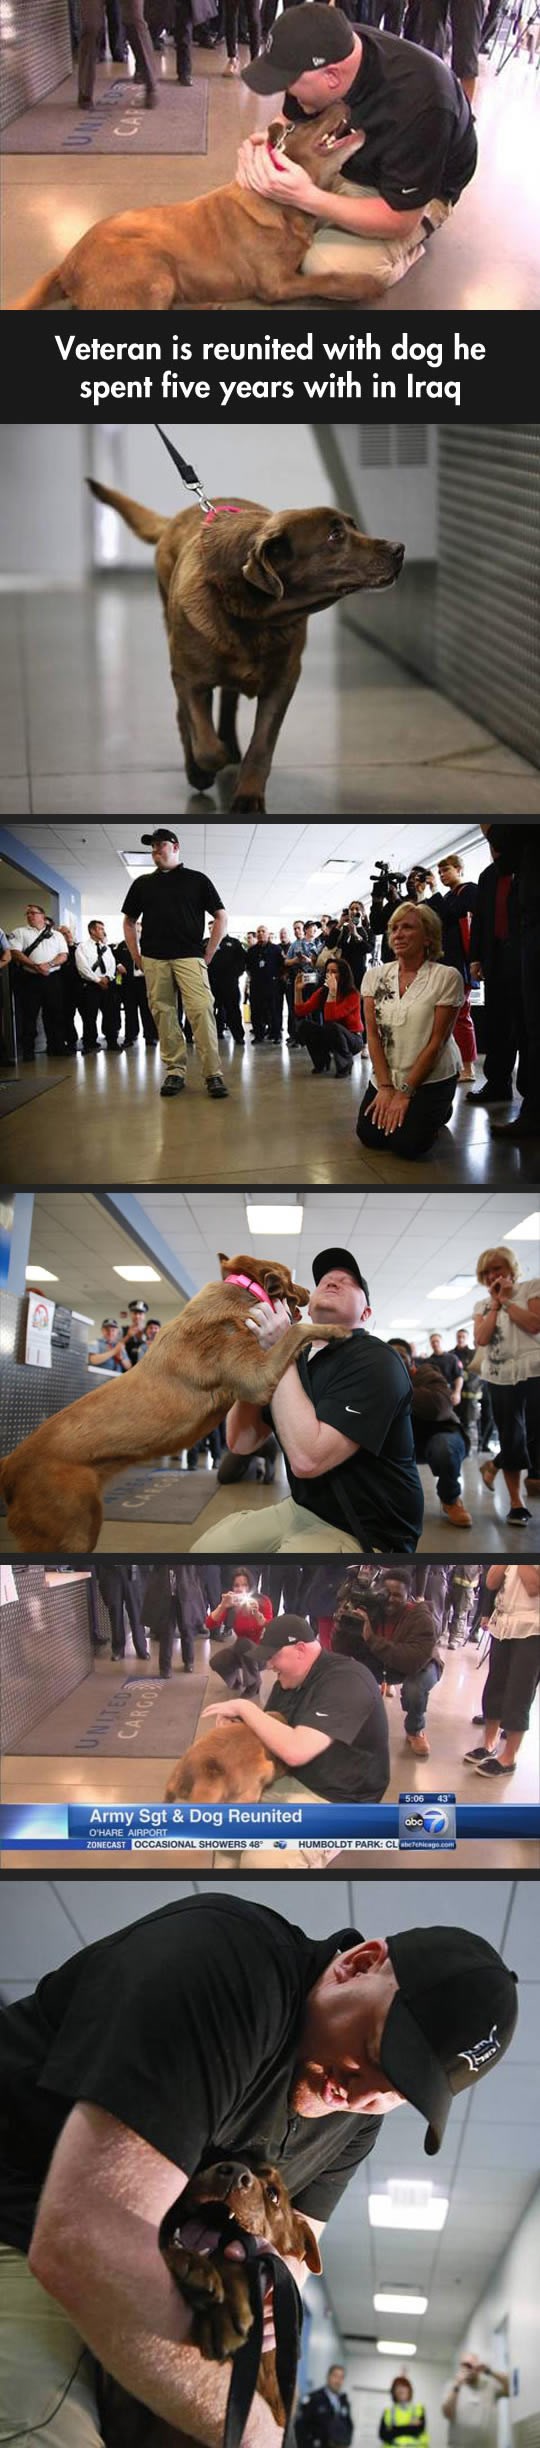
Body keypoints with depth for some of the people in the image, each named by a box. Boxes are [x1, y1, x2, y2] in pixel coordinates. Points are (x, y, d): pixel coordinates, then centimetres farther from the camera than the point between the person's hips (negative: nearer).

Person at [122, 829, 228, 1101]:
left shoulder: (197, 880, 8)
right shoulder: (143, 883, 16)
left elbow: (221, 917, 7)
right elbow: (129, 922, 23)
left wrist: (208, 954, 1)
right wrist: (136, 956, 11)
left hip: (189, 956, -3)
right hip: (154, 960, 3)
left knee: (202, 1011, -15)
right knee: (163, 1014, 1)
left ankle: (213, 1074, -16)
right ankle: (174, 1072, 7)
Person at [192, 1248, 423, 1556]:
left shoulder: (375, 1362, -18)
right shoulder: (293, 1358, 8)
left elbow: (306, 1458, -29)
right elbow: (241, 1442, 3)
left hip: (363, 1533, -8)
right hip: (304, 1510, 8)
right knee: (208, 1547, 8)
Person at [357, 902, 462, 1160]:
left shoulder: (447, 978, -13)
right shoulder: (375, 976, 1)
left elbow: (436, 1041, -14)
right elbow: (373, 1034, -2)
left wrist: (405, 1093, -15)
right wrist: (385, 1087, -11)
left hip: (430, 1078, -4)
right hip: (384, 1075, 4)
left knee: (406, 1144, -17)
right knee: (369, 1136, -11)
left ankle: (438, 1111, 16)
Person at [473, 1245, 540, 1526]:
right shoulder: (482, 1305, 12)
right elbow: (481, 1339, -4)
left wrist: (506, 1300, -8)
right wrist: (494, 1304, -3)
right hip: (500, 1377, 3)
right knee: (511, 1438, 2)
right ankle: (516, 1502, 7)